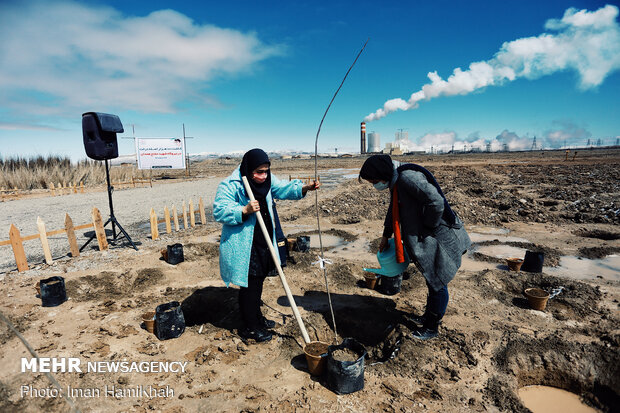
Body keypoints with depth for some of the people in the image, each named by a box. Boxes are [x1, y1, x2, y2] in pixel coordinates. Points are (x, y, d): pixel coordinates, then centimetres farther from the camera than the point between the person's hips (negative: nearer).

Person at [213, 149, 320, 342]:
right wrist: (244, 210, -31)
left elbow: (282, 189, 8)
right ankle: (249, 327, 22)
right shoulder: (229, 185, -17)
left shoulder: (267, 180, 5)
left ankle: (257, 317, 40)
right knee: (249, 285, 3)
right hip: (244, 246, -7)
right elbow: (219, 211, -19)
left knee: (258, 281, 21)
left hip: (263, 241, 8)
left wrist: (304, 188, -8)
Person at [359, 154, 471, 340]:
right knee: (432, 281, 23)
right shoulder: (396, 180, 6)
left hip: (438, 240, -9)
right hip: (425, 241, 9)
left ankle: (432, 327, 24)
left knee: (437, 284, 7)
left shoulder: (408, 178, -25)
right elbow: (394, 209, 19)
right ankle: (428, 317, 40)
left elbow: (436, 201, -32)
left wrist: (428, 230, -19)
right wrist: (386, 235, 21)